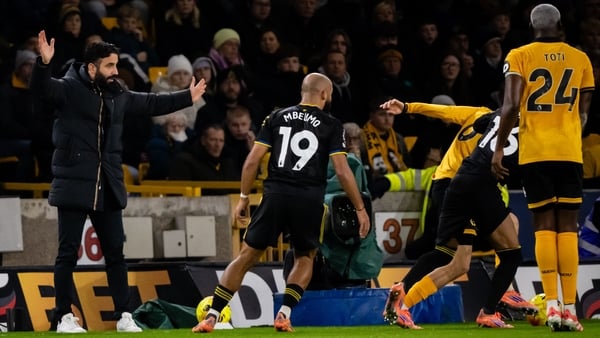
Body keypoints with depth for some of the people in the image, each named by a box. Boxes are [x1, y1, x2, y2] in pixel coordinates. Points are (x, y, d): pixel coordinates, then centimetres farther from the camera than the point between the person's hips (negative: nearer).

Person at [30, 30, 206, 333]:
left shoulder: (119, 96, 11)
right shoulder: (69, 89, -8)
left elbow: (152, 104, 26)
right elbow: (40, 88, -25)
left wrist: (187, 97, 30)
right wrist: (44, 62, -44)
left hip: (108, 188, 6)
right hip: (74, 186, -6)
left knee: (115, 253, 9)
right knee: (68, 253, -1)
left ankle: (123, 316, 15)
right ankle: (64, 317, 6)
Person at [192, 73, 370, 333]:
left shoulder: (277, 118, 10)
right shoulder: (331, 126, 4)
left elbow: (253, 160, 5)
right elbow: (342, 171, -2)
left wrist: (243, 197, 13)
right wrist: (360, 209, 4)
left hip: (275, 195, 1)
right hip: (309, 201, -1)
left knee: (247, 256, 8)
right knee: (305, 257, 22)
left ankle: (211, 317, 2)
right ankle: (284, 314, 5)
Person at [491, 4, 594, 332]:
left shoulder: (519, 56, 0)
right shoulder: (580, 59, 8)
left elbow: (511, 106, -10)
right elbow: (582, 113, 13)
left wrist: (499, 148, -4)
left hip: (535, 153, -1)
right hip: (570, 151, 1)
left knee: (544, 225, 2)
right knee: (568, 227, 3)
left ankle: (552, 304, -8)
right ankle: (569, 308, -3)